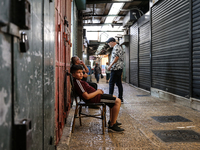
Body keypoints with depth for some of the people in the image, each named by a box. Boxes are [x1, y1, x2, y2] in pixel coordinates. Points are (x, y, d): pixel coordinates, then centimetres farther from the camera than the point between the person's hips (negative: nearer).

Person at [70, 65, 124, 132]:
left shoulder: (79, 81, 11)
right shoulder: (78, 83, -22)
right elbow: (87, 96, -27)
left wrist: (97, 90, 7)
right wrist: (97, 92, -13)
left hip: (95, 96, 11)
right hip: (94, 99, -11)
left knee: (114, 98, 26)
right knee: (118, 101, -13)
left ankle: (111, 121, 27)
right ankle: (112, 125, -10)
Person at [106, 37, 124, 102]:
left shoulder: (116, 47, -10)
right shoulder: (119, 47, 22)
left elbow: (116, 57, -20)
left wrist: (110, 65, -17)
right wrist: (111, 65, 20)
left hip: (116, 68, -10)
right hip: (119, 68, 10)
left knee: (111, 83, -8)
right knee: (119, 83, 9)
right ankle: (120, 98, 11)